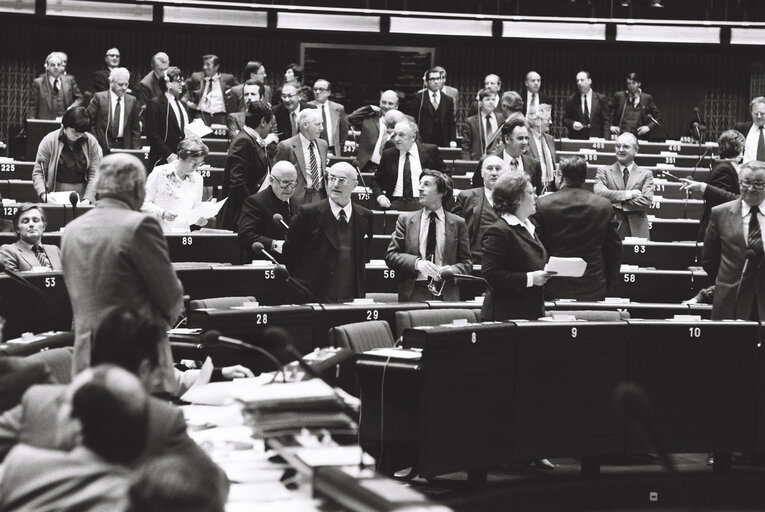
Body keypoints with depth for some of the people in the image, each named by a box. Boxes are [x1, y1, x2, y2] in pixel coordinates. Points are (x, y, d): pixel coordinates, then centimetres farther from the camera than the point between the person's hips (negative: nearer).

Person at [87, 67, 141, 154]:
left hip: (125, 147, 2)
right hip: (103, 147, -2)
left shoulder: (132, 101, 7)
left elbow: (135, 129, 10)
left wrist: (136, 151, 2)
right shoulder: (99, 98, -1)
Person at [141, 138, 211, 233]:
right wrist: (162, 213, -14)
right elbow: (144, 203, 1)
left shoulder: (197, 179, 12)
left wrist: (199, 219, -1)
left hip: (183, 234, 4)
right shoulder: (159, 173, -1)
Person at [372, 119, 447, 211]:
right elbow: (377, 180, 19)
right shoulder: (388, 155, 13)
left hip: (422, 203, -2)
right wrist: (380, 196, -2)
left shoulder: (429, 151, 6)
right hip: (395, 203, 2)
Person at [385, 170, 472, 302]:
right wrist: (416, 263, -12)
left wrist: (452, 270, -11)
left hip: (446, 296, 0)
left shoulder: (458, 223, 10)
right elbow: (390, 256, 5)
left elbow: (466, 263, 11)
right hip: (413, 295, 0)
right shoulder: (405, 220, 12)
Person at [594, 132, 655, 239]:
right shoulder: (604, 172, 10)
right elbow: (598, 193, -9)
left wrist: (617, 203, -8)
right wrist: (628, 194, -11)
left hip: (637, 231, 0)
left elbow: (646, 202, -4)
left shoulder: (646, 174, 11)